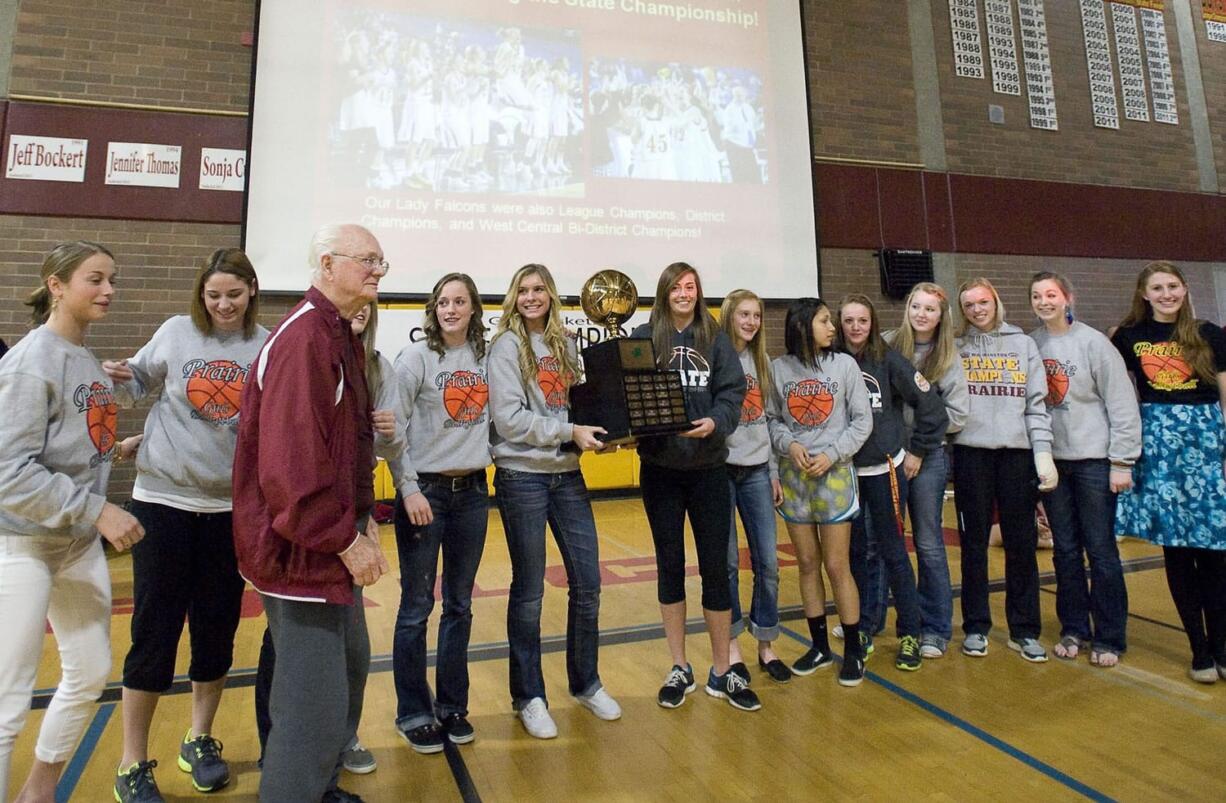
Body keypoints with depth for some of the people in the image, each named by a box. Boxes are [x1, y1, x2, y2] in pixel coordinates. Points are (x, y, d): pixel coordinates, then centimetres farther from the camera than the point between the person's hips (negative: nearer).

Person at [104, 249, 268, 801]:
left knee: (217, 627, 11)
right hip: (163, 498, -1)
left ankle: (199, 739, 32)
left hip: (231, 506, 1)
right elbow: (140, 384, 11)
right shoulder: (177, 331, -1)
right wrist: (118, 381, -10)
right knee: (154, 630, 4)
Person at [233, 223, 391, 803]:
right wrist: (344, 538, -20)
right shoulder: (303, 337, -20)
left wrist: (363, 518, 10)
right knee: (315, 701, -2)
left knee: (349, 665, 24)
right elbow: (290, 460, -27)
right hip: (302, 548, -11)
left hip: (335, 546, 11)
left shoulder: (341, 336, 12)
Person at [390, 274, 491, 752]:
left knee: (460, 605, 13)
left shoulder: (486, 357, 6)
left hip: (472, 491, 4)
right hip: (425, 491, -4)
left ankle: (452, 706, 28)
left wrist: (487, 454, 2)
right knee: (417, 606, 4)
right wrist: (408, 488, -14)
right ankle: (413, 713, 21)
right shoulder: (415, 357, -5)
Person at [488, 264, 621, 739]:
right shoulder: (507, 346, -5)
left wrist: (597, 431, -2)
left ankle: (586, 683, 29)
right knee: (529, 590, 6)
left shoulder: (565, 344, 11)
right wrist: (569, 432, -17)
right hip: (522, 477, -5)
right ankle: (528, 696, 23)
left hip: (567, 475, 5)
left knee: (587, 583, 9)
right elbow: (509, 419, -14)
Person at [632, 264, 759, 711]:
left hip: (709, 468, 0)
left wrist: (715, 422, -22)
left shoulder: (715, 339, 4)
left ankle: (722, 672, 23)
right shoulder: (643, 338, 2)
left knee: (716, 567, 6)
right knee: (670, 567, 11)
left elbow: (732, 392, -3)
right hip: (660, 469, 0)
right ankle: (680, 670, 26)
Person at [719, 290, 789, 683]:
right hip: (721, 470, -4)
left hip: (757, 472, 5)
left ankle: (766, 646, 21)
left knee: (768, 562, 6)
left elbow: (771, 420, 13)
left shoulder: (761, 362, 13)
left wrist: (774, 471, 10)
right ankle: (731, 646, 20)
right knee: (727, 563, 4)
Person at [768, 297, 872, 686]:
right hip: (793, 476, 2)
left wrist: (831, 454, -11)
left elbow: (862, 420, -1)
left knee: (837, 566, 1)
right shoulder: (778, 368, -1)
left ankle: (853, 650, 19)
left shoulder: (844, 364, -3)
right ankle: (819, 645, 26)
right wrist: (789, 444, -15)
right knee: (807, 564, 11)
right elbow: (771, 419, 3)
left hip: (834, 475, -2)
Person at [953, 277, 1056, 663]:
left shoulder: (1023, 344, 9)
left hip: (1017, 451, 1)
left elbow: (1036, 402, 5)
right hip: (971, 452, -1)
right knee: (974, 542, 6)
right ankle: (976, 627, 17)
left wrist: (1043, 453, -3)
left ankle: (1024, 630, 19)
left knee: (1022, 543, 6)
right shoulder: (955, 347, 6)